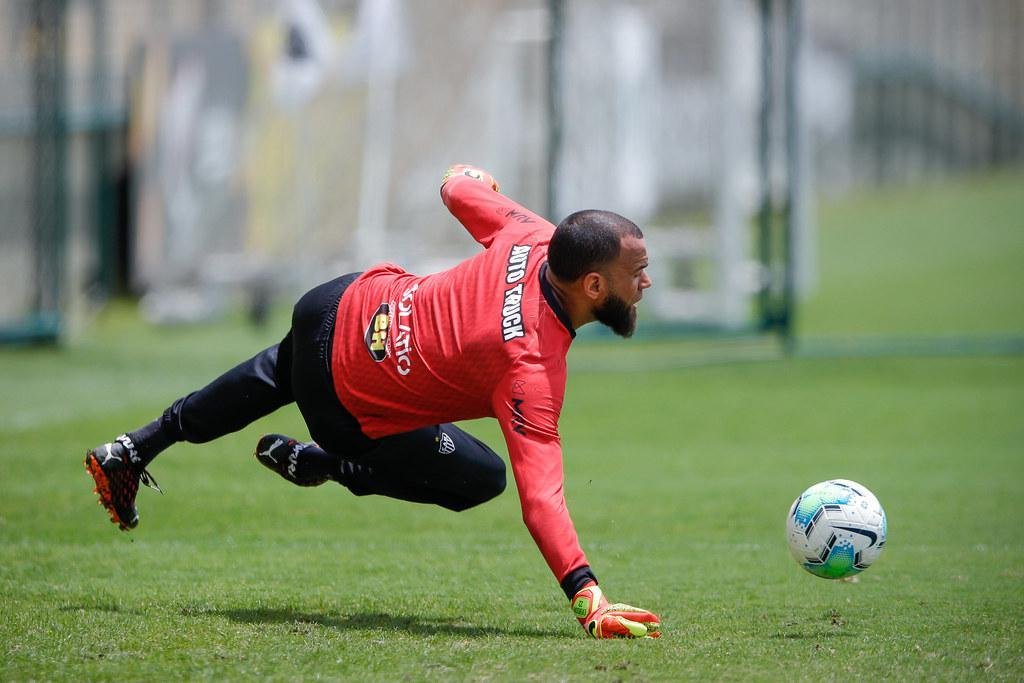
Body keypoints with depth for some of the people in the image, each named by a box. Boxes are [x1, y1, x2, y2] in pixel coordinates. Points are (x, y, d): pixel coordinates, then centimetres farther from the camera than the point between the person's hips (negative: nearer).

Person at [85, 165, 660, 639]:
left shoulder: (537, 238, -17)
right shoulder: (532, 368, -36)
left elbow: (461, 188, 4)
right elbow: (541, 498, -41)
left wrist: (469, 179, 29)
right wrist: (589, 600, -46)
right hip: (349, 405, -7)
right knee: (480, 479, 5)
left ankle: (132, 451, 50)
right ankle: (316, 465, 13)